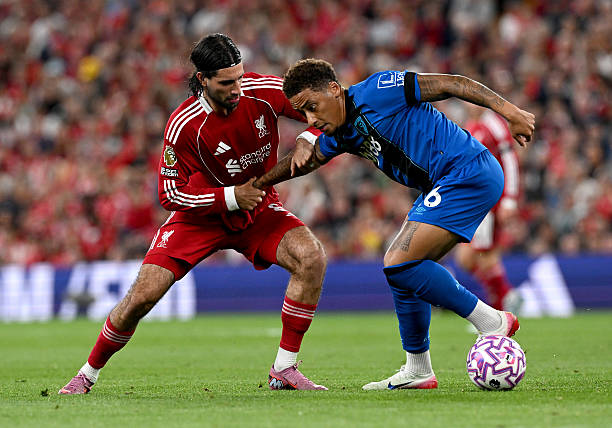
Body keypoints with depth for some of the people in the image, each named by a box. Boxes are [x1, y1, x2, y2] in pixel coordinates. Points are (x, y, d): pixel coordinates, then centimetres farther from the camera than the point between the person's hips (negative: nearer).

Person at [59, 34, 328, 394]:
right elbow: (171, 195, -18)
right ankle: (88, 374, 11)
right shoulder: (184, 125, -27)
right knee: (143, 294, -14)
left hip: (258, 208, 3)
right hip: (201, 212, -2)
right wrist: (231, 197, -26)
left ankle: (285, 369, -14)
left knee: (311, 257, -24)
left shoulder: (262, 91, -20)